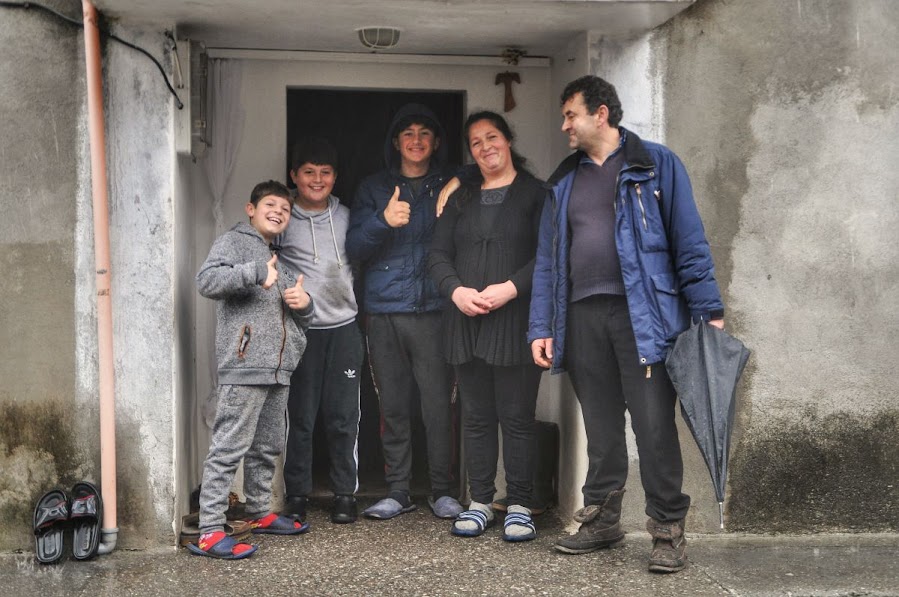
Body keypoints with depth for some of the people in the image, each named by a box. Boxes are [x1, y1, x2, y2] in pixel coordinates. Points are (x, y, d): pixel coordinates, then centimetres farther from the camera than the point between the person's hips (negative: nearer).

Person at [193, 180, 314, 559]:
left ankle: (260, 513, 29)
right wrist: (256, 272, -22)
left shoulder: (280, 259, 27)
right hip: (244, 365, -9)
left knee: (268, 447, 16)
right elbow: (207, 280, -16)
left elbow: (298, 319, 30)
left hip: (278, 369, 9)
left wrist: (304, 304, 7)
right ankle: (209, 532, -11)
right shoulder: (234, 242, 3)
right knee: (229, 447, -11)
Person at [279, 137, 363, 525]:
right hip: (299, 329, -2)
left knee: (344, 417, 3)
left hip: (343, 327, 2)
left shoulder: (346, 217, 12)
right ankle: (297, 494, 13)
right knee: (299, 416, 1)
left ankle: (345, 493, 14)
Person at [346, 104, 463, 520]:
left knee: (438, 404, -5)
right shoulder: (373, 189, 14)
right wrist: (383, 221, -12)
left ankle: (444, 491, 7)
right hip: (384, 311, 2)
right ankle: (397, 491, 14)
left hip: (434, 310, -1)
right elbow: (354, 248, 4)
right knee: (393, 406, 4)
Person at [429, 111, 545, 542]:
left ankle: (519, 506, 6)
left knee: (517, 416, -2)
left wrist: (509, 288, -17)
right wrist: (456, 290, -6)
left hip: (515, 323, -4)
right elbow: (439, 254, 13)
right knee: (477, 416, 8)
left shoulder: (534, 194, 3)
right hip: (466, 322, 5)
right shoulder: (461, 199, 18)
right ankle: (480, 502, 16)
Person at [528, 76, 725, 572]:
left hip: (643, 313, -4)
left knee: (654, 426, -5)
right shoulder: (564, 181, 18)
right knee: (600, 426, 11)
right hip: (584, 316, 5)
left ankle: (668, 530, 6)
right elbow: (548, 260, 15)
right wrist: (541, 327, 8)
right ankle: (601, 520, 22)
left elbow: (689, 242, -1)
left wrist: (709, 311, -8)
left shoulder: (656, 165, 3)